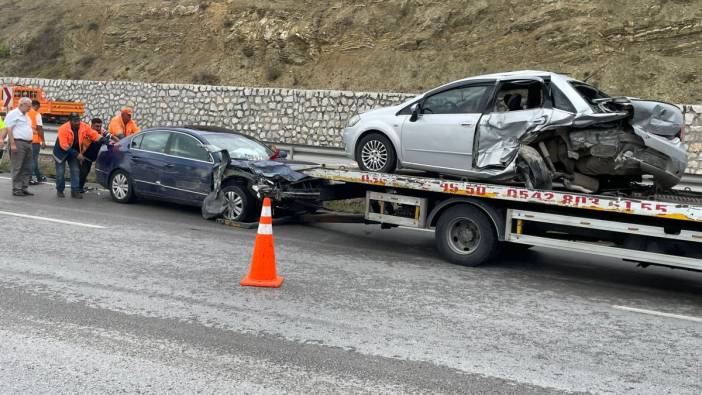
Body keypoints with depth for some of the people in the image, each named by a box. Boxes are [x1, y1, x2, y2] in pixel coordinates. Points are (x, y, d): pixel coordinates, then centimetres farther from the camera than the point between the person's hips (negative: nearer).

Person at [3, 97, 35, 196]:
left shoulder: (25, 116, 20)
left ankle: (24, 188, 13)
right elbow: (8, 129, -13)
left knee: (27, 168, 8)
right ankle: (16, 189, -4)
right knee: (17, 168, -6)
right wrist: (12, 144, -20)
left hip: (28, 143, 9)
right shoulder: (13, 114, -7)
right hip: (18, 143, -9)